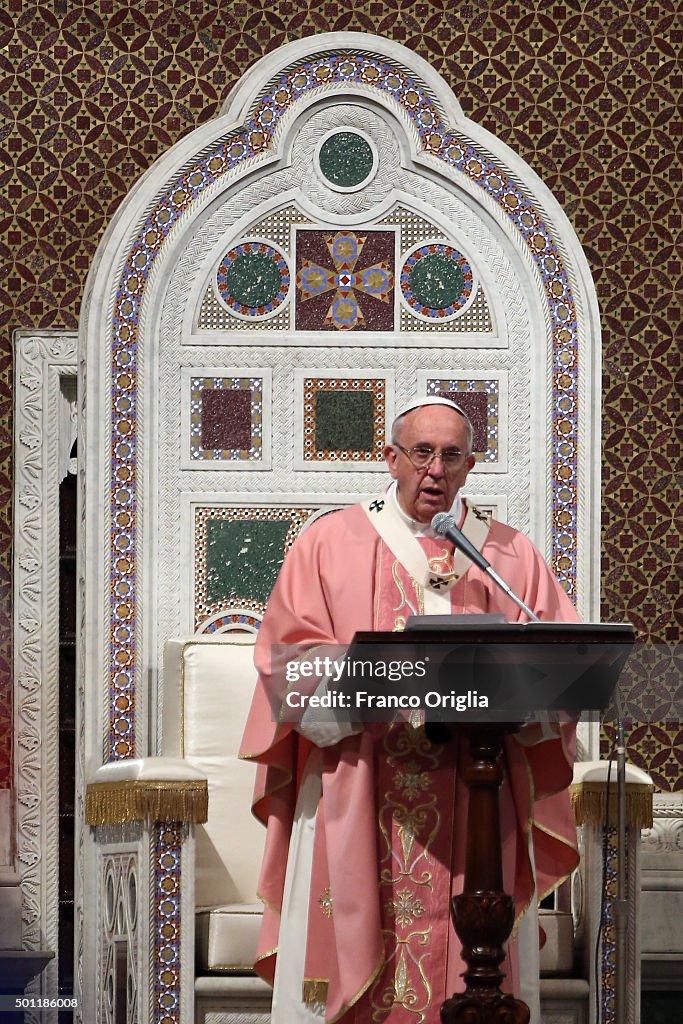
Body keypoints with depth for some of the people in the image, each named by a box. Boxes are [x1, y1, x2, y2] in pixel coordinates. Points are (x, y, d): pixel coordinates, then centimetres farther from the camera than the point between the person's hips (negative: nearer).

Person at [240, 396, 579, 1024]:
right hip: (358, 801, -1)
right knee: (352, 950, -6)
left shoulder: (512, 557, 14)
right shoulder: (330, 543, 9)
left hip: (478, 804, 2)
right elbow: (288, 656, 0)